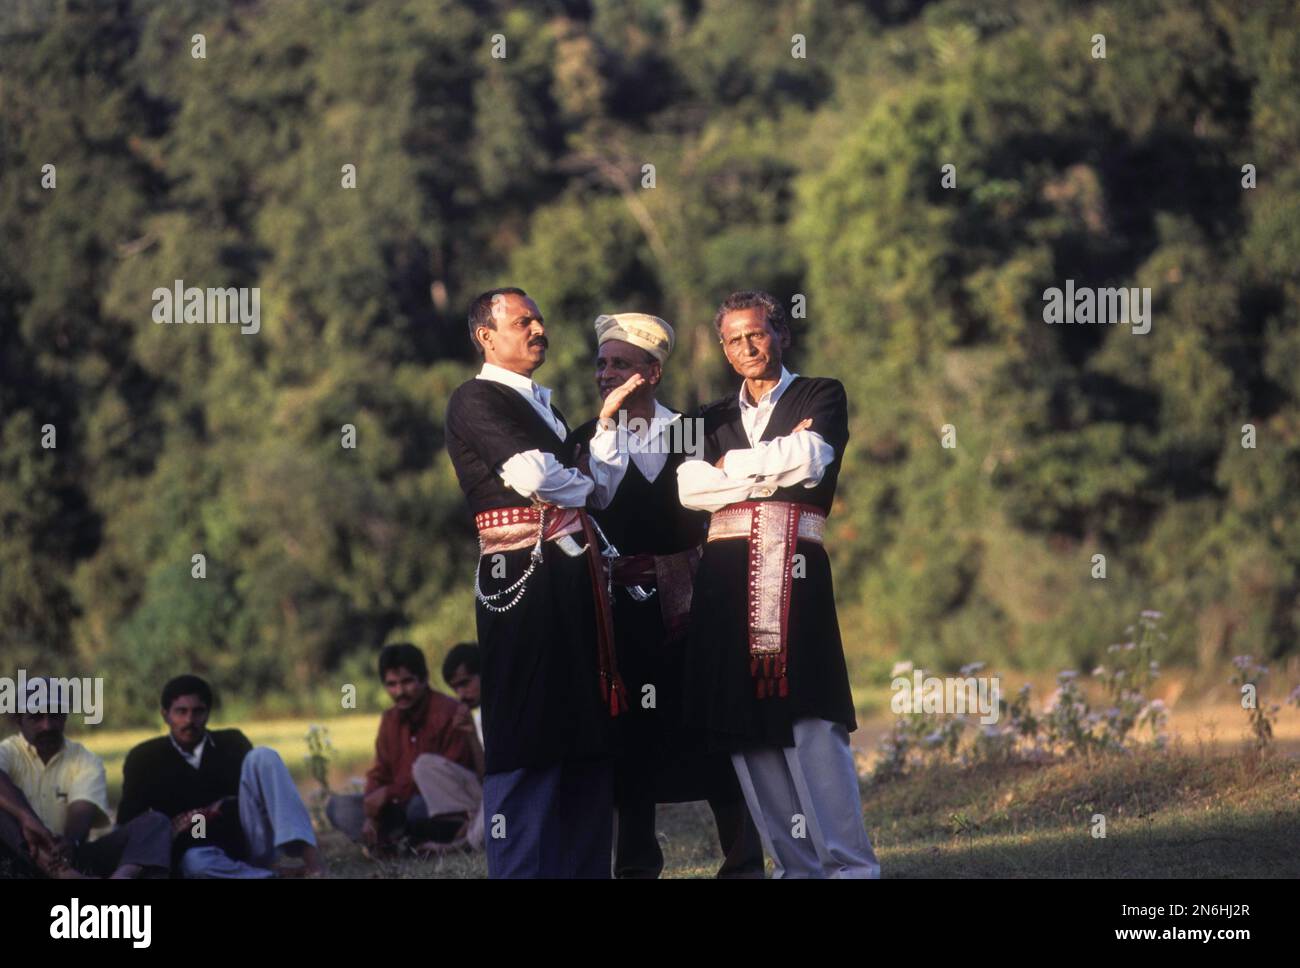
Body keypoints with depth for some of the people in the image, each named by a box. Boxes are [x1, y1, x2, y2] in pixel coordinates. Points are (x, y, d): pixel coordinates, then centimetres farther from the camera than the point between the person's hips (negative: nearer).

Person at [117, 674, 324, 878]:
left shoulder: (232, 743, 11)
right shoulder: (144, 759, 6)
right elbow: (128, 822, 3)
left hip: (250, 841, 3)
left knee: (262, 757, -18)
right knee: (196, 861, -40)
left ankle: (308, 855, -35)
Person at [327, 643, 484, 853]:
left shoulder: (448, 712, -14)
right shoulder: (390, 721, 11)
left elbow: (447, 774, -20)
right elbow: (379, 774, 8)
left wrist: (390, 792, -21)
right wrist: (371, 816, -13)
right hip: (403, 805, 7)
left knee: (426, 763, -38)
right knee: (337, 806, -10)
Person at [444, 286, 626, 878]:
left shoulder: (541, 407, 24)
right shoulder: (476, 401, -4)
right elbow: (531, 476, -16)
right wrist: (581, 486, 2)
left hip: (572, 580, 9)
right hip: (522, 581, -9)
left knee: (588, 742, 9)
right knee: (529, 742, -8)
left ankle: (585, 868, 13)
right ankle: (520, 870, -6)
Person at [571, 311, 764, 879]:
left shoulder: (691, 432, 7)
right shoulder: (587, 438, 9)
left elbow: (716, 511, 5)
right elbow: (588, 506, -8)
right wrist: (606, 424, -9)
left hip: (683, 597, -2)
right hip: (620, 607, 2)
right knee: (631, 736, 3)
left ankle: (743, 861, 1)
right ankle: (636, 864, 10)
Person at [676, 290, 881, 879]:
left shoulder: (820, 398, 12)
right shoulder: (715, 420, 22)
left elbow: (810, 461, -7)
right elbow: (687, 487, 4)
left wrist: (732, 465, 4)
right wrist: (774, 466, -2)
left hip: (793, 572, -4)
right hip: (726, 579, 4)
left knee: (810, 724, -12)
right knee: (745, 730, -1)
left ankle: (848, 863, -11)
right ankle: (796, 865, 3)